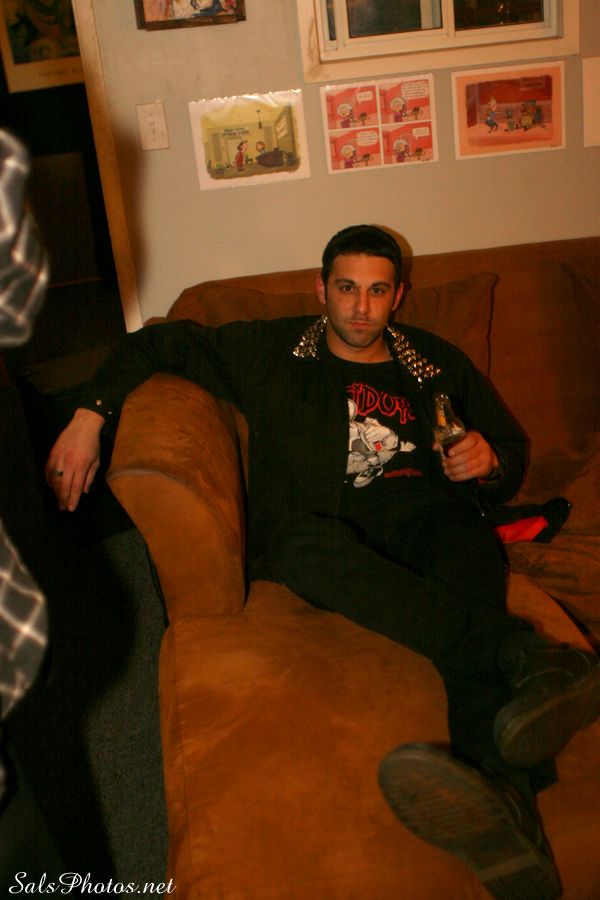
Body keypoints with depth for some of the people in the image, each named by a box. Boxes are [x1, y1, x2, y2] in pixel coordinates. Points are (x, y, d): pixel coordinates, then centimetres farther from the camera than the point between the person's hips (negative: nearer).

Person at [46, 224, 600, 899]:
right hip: (322, 542, 0)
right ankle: (532, 658, -53)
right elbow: (160, 343, 18)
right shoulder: (270, 353, 17)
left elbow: (511, 453, 26)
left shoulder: (438, 365, 21)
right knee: (305, 540, -39)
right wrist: (90, 417, 3)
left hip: (421, 528, 1)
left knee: (464, 538, -37)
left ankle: (502, 793, -61)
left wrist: (488, 460, 0)